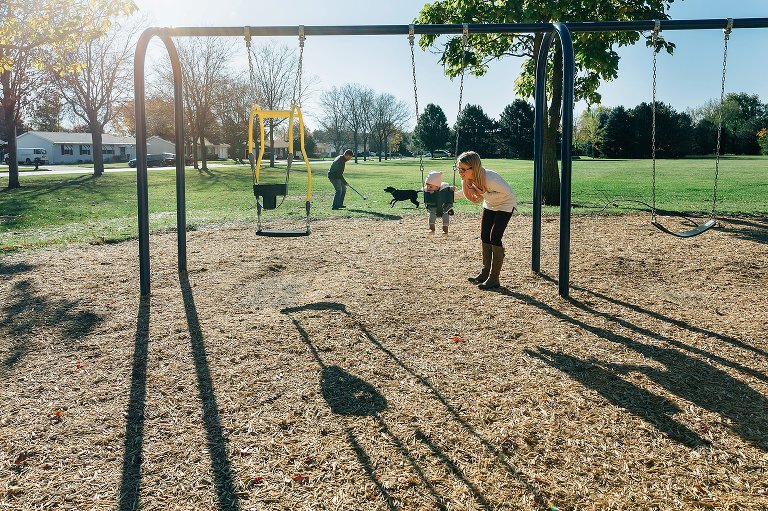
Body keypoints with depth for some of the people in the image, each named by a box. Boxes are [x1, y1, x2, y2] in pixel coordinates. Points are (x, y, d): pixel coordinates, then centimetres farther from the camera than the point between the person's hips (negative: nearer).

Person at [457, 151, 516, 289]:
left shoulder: (489, 179, -38)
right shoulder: (468, 177, -16)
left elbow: (506, 192, -26)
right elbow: (473, 198, -5)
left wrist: (484, 194, -31)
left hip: (505, 204, -8)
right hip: (490, 204, 8)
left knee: (494, 237, -13)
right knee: (484, 237, 7)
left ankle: (494, 278, -5)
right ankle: (485, 272, 21)